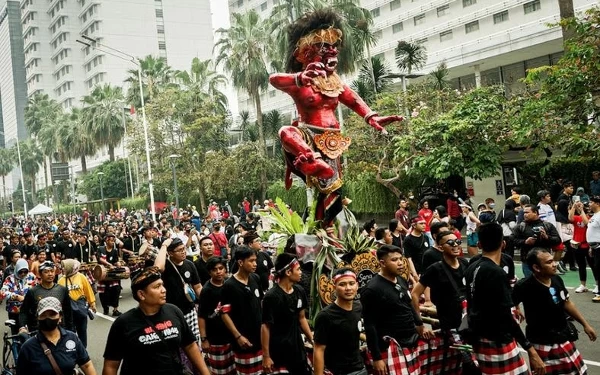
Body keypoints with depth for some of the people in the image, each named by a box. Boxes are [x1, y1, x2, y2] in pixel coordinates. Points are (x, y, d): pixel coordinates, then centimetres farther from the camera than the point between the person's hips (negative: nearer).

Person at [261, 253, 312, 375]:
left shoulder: (300, 291, 2)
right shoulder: (271, 296, -19)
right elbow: (265, 327, -15)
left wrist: (313, 340, 10)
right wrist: (266, 356, -14)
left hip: (298, 349, 7)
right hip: (279, 353, -7)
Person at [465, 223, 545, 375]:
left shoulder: (471, 268, 4)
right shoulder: (497, 273, -20)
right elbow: (506, 316, -21)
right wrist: (530, 350, -19)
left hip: (479, 337, 9)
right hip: (497, 342, -9)